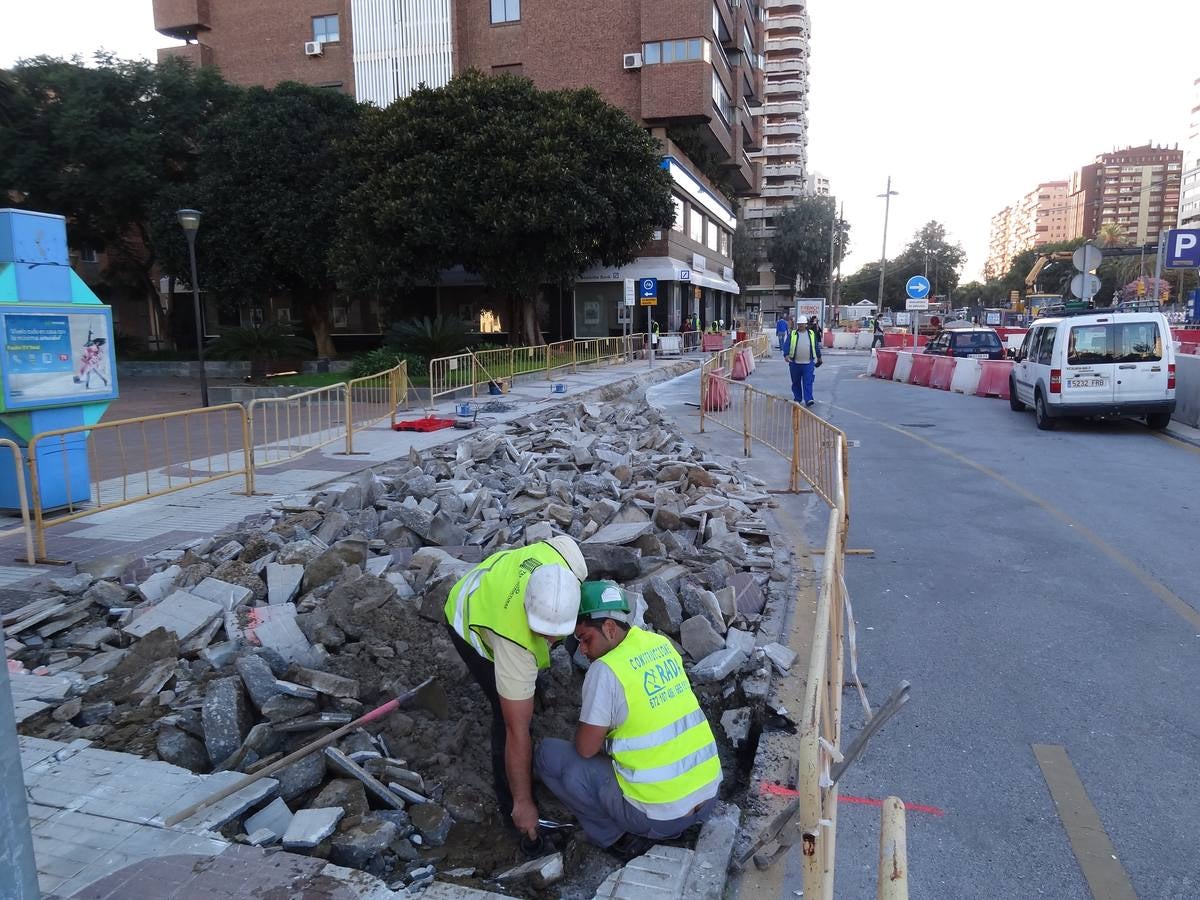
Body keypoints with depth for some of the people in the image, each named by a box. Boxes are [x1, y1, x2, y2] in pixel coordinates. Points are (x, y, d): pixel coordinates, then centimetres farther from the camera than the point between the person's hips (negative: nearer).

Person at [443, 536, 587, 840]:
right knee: (509, 716, -10)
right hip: (471, 624, -6)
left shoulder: (566, 555, -38)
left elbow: (562, 540, -9)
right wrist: (522, 803, -26)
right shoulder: (517, 644, -45)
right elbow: (517, 731, -36)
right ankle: (511, 806, 8)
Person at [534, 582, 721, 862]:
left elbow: (585, 749, -8)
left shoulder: (605, 670, -17)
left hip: (660, 814, -7)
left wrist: (583, 727, 12)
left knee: (548, 754, 3)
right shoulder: (662, 643, 3)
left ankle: (617, 836, 6)